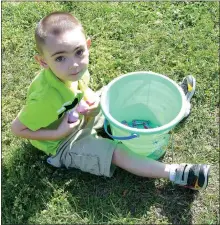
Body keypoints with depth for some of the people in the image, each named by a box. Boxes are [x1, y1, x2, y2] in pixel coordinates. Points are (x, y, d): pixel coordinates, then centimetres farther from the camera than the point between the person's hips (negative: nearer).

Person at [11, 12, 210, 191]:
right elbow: (17, 128, -27)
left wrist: (91, 98, -18)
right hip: (64, 143, -7)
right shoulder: (47, 97, -40)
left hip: (81, 118, 7)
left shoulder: (73, 68, -20)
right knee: (118, 152, -19)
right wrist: (58, 132, -31)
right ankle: (177, 174, -15)